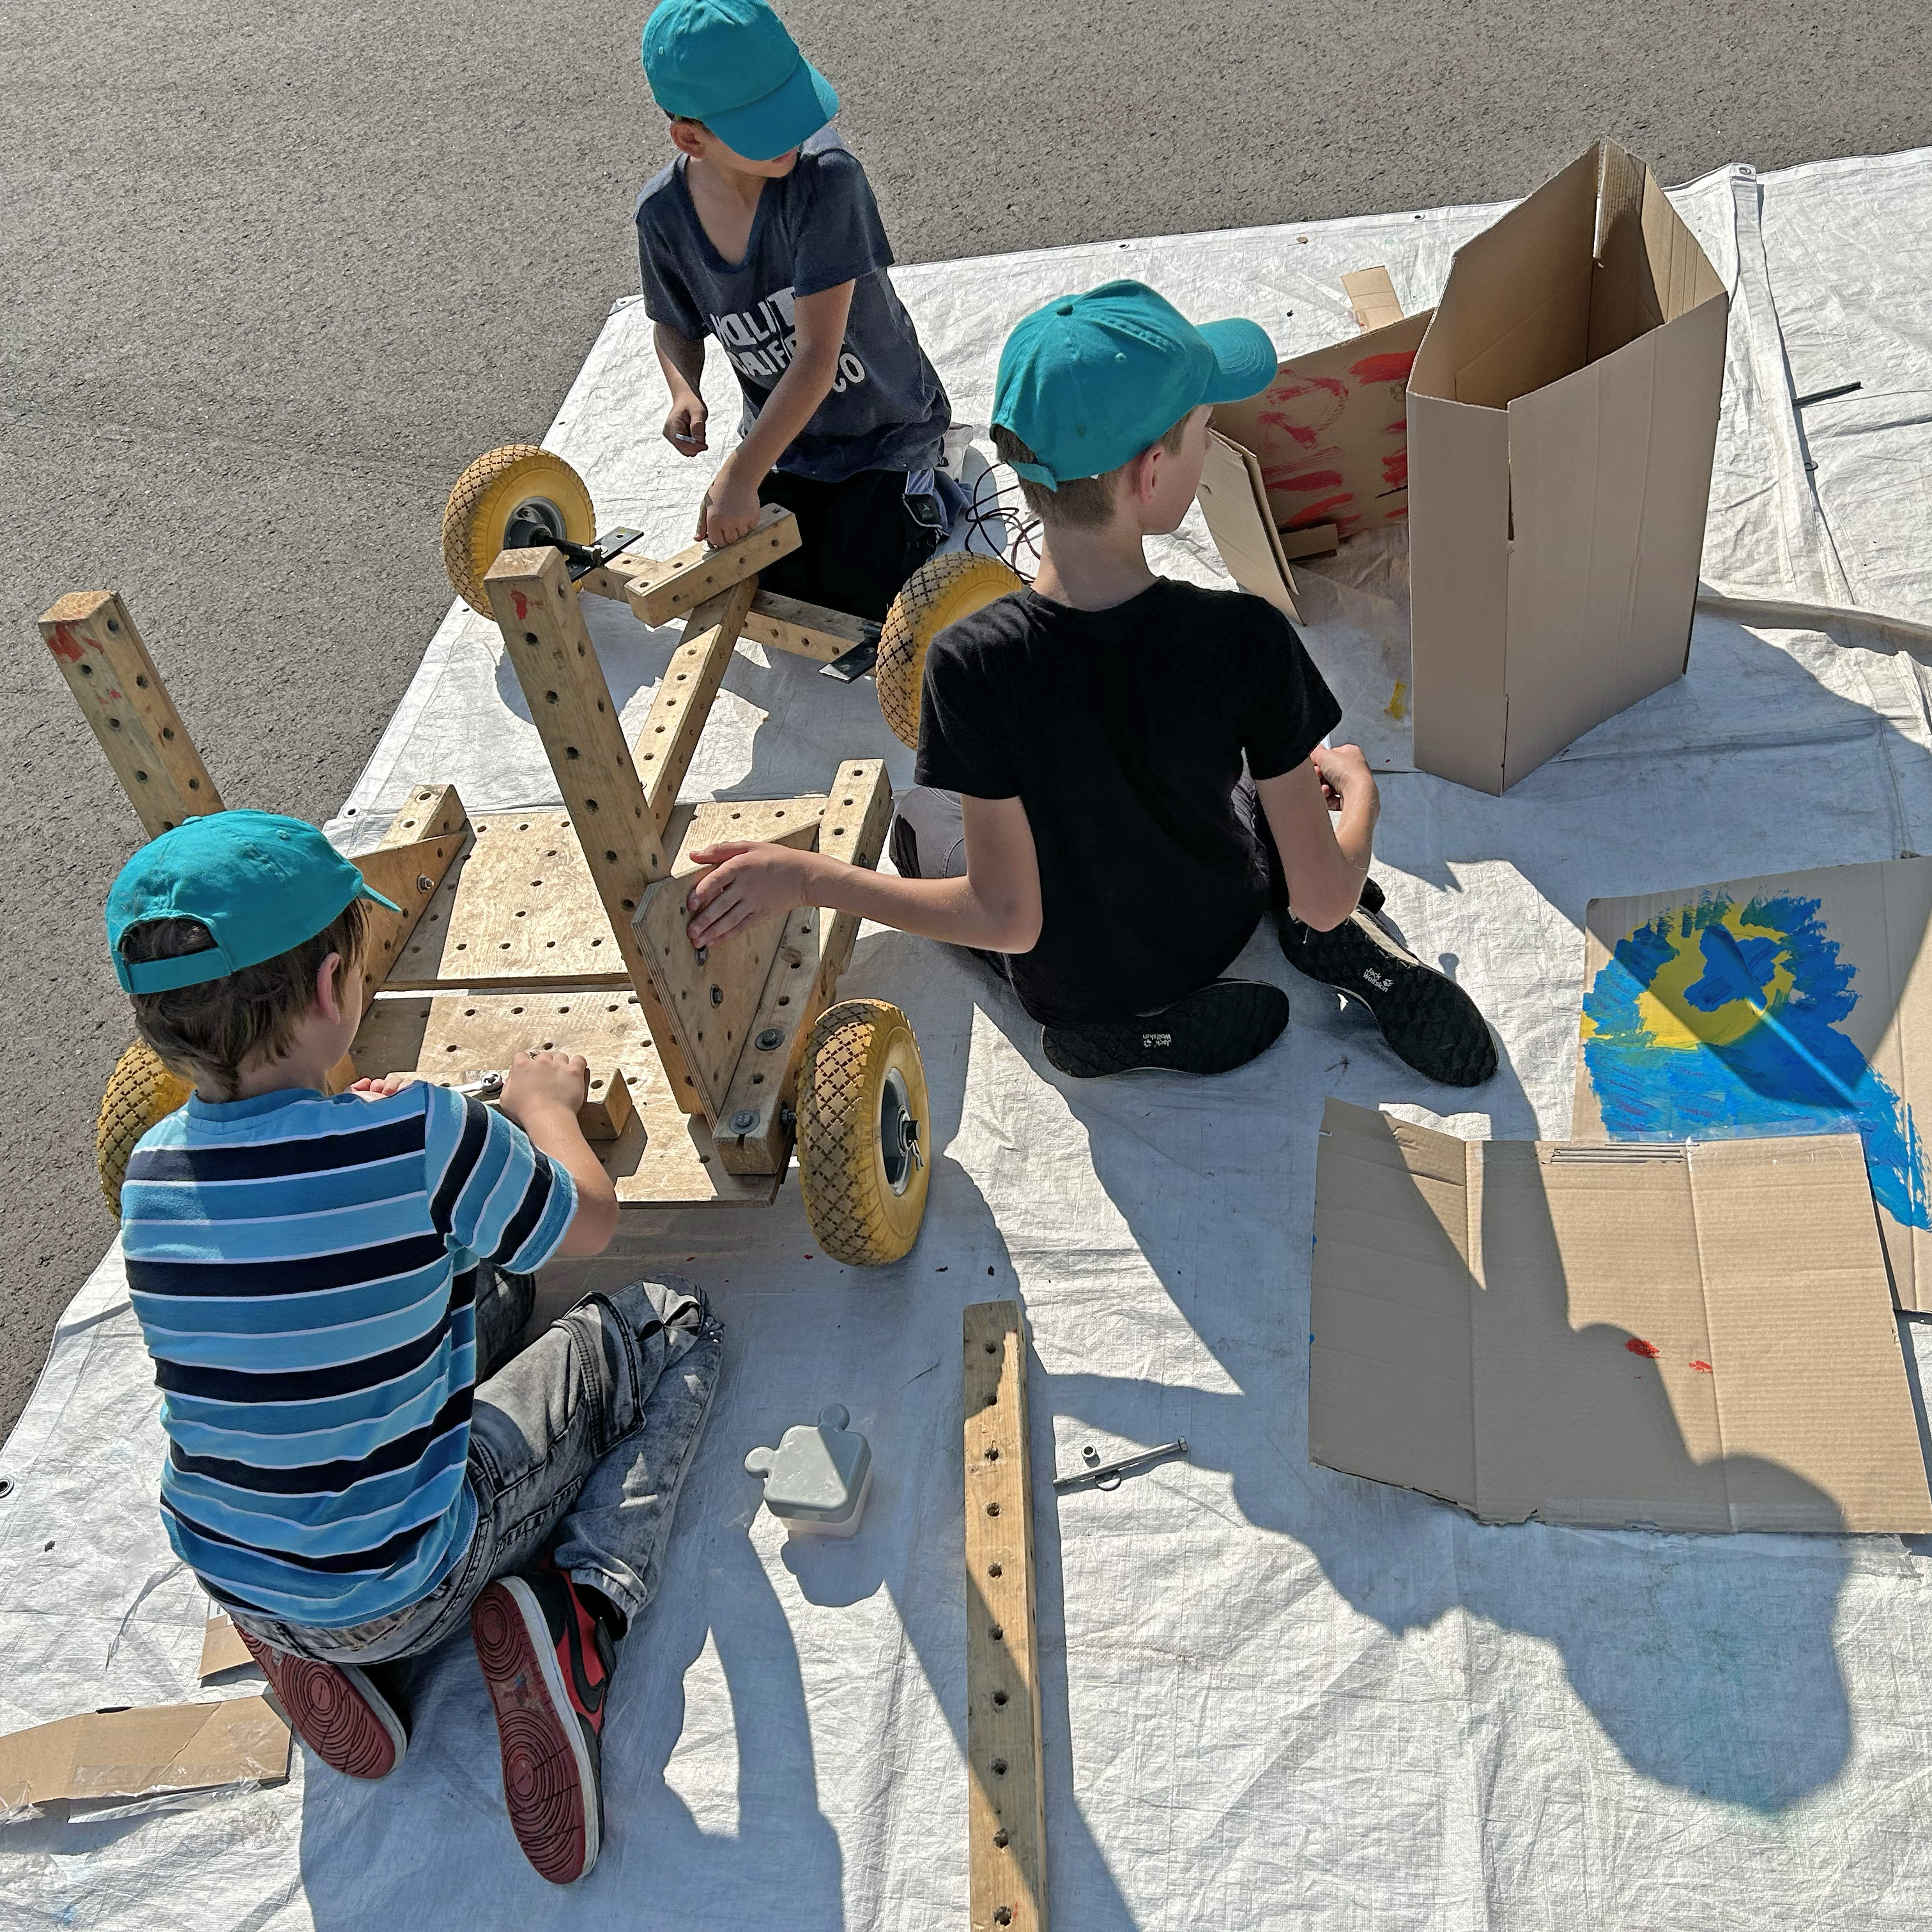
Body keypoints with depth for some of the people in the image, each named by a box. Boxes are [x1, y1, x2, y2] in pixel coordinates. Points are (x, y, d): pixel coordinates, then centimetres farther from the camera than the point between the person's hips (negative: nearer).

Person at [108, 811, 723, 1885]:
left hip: (230, 1579, 6)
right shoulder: (423, 1137, -25)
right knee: (670, 1332, 9)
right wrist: (544, 1103, 11)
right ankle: (581, 1605, -8)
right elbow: (590, 1223, -6)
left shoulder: (153, 1167, -9)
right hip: (404, 1587, -5)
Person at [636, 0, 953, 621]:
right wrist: (685, 392, -15)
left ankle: (924, 496, 19)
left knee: (859, 597, -9)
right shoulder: (664, 211, -15)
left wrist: (740, 475, -33)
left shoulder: (826, 174, -30)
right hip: (781, 435, 4)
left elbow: (816, 357, -32)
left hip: (884, 425, -4)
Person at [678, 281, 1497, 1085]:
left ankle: (1133, 1027, 7)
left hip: (1069, 986, -2)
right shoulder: (1245, 640, -29)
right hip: (1219, 924, 2)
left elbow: (1008, 920, -24)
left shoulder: (972, 664, -32)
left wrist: (805, 877, -15)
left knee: (921, 816, 26)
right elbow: (1325, 897, -21)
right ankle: (1361, 955, 9)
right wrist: (1357, 789, 1)